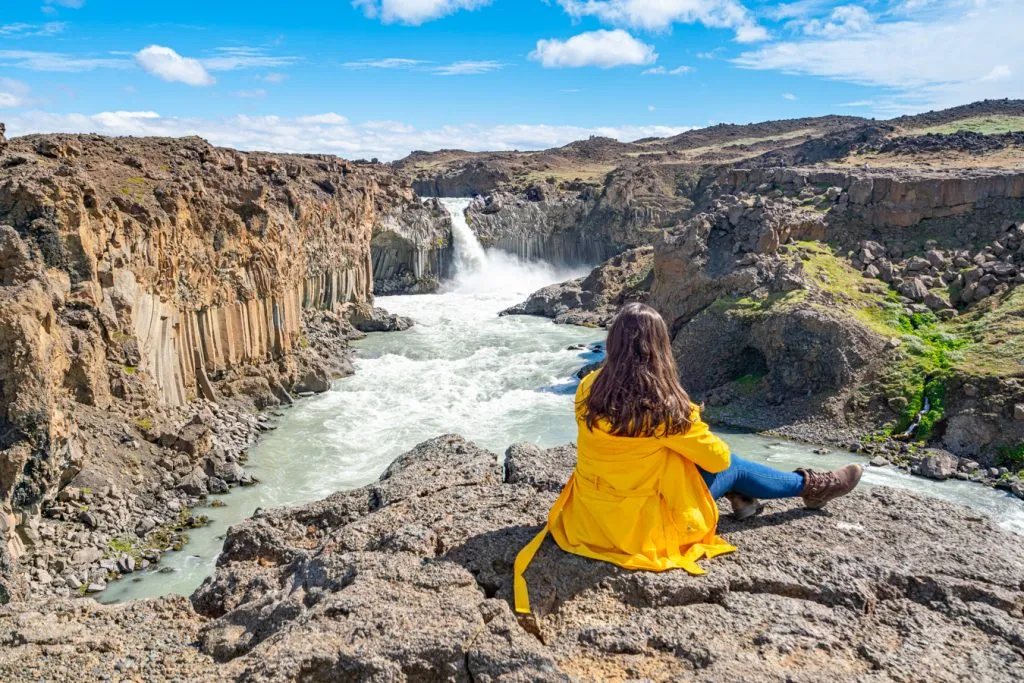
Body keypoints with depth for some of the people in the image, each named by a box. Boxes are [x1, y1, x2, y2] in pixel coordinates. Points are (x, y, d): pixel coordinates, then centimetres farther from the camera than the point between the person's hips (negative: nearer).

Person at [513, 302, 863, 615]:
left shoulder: (588, 389, -9)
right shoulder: (665, 405, -24)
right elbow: (718, 458, -9)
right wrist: (692, 425, 11)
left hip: (590, 514, 5)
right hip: (643, 525, -5)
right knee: (734, 467, 13)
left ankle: (738, 496, 35)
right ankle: (810, 487, 36)